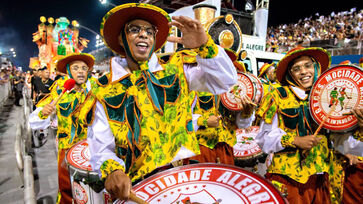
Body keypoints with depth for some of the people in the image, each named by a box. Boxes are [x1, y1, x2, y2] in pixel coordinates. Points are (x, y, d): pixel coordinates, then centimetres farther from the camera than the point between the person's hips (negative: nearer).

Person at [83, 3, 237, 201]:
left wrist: (204, 46, -17)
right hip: (138, 186, 0)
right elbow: (101, 147, 3)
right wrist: (112, 170, -18)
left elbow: (226, 80, -1)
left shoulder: (176, 69, 7)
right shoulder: (104, 91, 6)